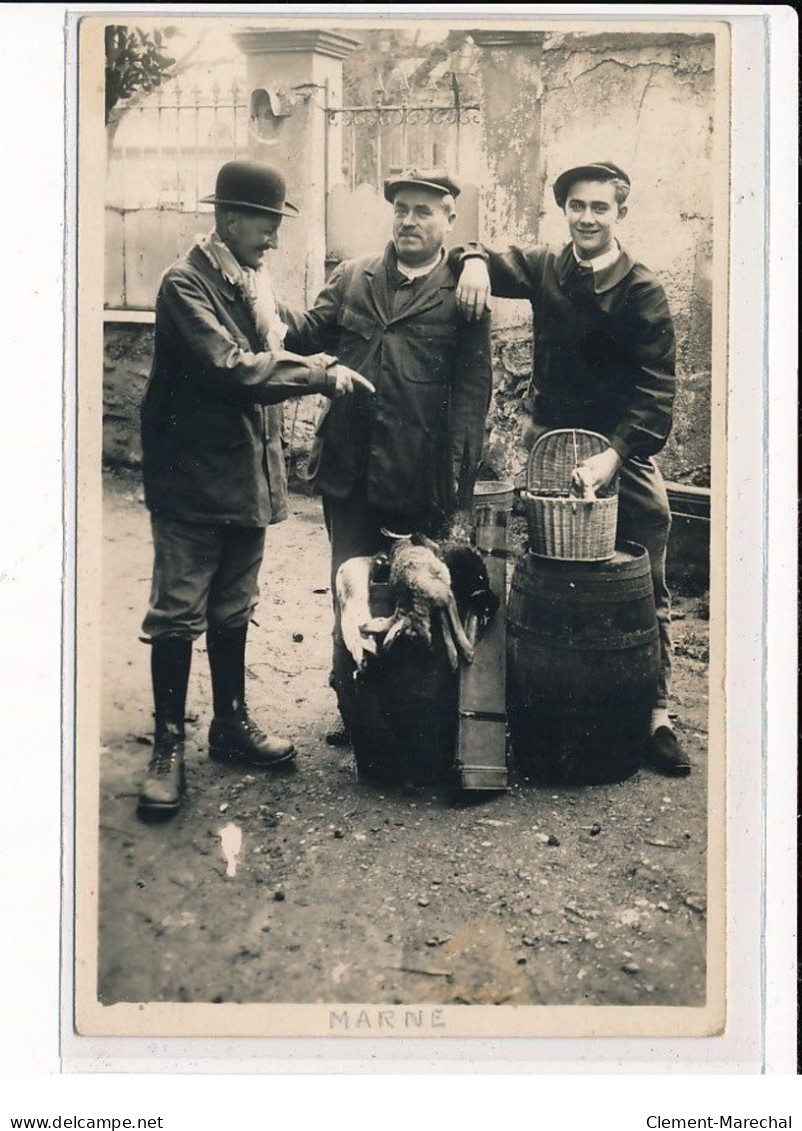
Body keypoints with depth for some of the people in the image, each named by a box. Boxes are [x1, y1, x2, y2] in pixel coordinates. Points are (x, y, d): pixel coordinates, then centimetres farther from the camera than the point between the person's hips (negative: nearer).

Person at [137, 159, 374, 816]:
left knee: (232, 610, 18)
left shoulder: (256, 280, 12)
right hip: (193, 479, -7)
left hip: (249, 477, 7)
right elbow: (231, 368, -24)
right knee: (178, 615, 1)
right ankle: (169, 746, 11)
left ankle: (231, 724, 31)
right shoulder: (185, 285, -14)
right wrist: (322, 372, -21)